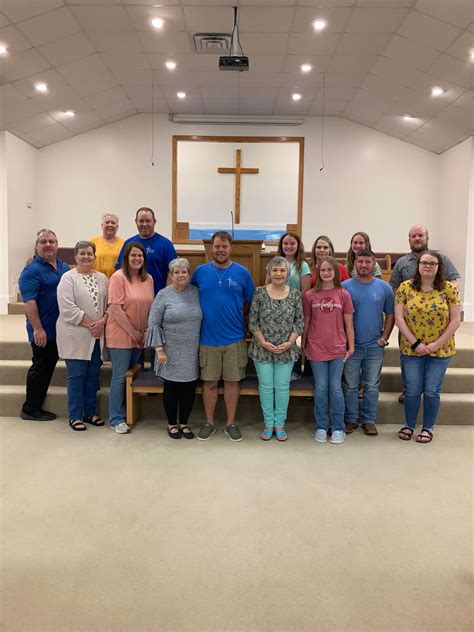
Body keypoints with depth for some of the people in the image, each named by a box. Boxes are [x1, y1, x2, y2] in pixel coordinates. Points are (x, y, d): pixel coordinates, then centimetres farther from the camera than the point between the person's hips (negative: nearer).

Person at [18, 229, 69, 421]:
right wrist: (38, 329, -23)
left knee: (49, 365, 13)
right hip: (43, 331, -7)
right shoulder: (31, 270, -11)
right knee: (41, 366, 0)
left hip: (59, 329, 7)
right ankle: (30, 409, 14)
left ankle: (36, 406, 26)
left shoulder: (65, 267, 11)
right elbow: (29, 302, -18)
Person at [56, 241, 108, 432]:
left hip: (97, 336, 5)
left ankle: (90, 413, 24)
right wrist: (90, 324, -14)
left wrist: (102, 322, -9)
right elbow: (68, 308, -14)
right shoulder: (68, 278, -5)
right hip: (76, 336, -5)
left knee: (93, 375, 12)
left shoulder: (102, 278, 11)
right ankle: (75, 416, 13)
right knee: (76, 376, 2)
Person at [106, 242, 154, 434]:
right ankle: (116, 419, 11)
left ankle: (131, 414, 27)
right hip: (121, 336, -6)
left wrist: (147, 331, 1)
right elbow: (115, 309, -15)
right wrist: (132, 332, -14)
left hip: (140, 337, 6)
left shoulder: (148, 279, 8)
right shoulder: (118, 277, -11)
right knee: (120, 377, -1)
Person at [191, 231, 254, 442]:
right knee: (209, 382, 9)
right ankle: (209, 423, 24)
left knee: (232, 381, 8)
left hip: (235, 338, 0)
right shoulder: (200, 271, 1)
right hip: (208, 337, 0)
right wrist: (205, 314, 2)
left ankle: (231, 424, 22)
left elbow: (249, 302, 9)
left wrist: (236, 316, 0)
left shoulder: (242, 273, 0)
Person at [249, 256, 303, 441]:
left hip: (286, 349, 1)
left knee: (282, 386, 6)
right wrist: (263, 342, -10)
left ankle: (280, 424, 21)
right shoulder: (260, 293, -3)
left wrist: (289, 342, -9)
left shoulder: (295, 294, 0)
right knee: (265, 386, 7)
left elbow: (299, 322, 2)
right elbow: (253, 321, -2)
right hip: (262, 348, 0)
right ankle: (268, 424, 21)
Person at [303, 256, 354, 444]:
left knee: (336, 389, 4)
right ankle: (321, 427, 20)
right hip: (316, 349, 0)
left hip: (338, 349, 0)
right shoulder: (309, 295, 0)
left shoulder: (343, 295, 0)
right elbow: (306, 322, 6)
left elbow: (348, 324, 4)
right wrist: (302, 346, 8)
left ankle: (338, 428, 18)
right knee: (320, 389, 7)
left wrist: (351, 346, 2)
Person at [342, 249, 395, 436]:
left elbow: (390, 314, 9)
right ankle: (351, 419, 21)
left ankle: (369, 420, 22)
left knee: (371, 386, 10)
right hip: (351, 345, -1)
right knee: (350, 386, 7)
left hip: (375, 346, 2)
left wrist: (385, 337, 0)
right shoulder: (345, 287, -4)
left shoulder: (384, 287, 3)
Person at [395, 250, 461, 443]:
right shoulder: (405, 287, -3)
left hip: (440, 350, 0)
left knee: (432, 391, 7)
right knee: (413, 390, 7)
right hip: (411, 349, 0)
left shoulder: (449, 289, -4)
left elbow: (455, 320, -5)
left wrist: (437, 344, -12)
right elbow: (399, 317, -6)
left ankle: (428, 427, 26)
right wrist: (415, 343, -11)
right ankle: (409, 425, 27)